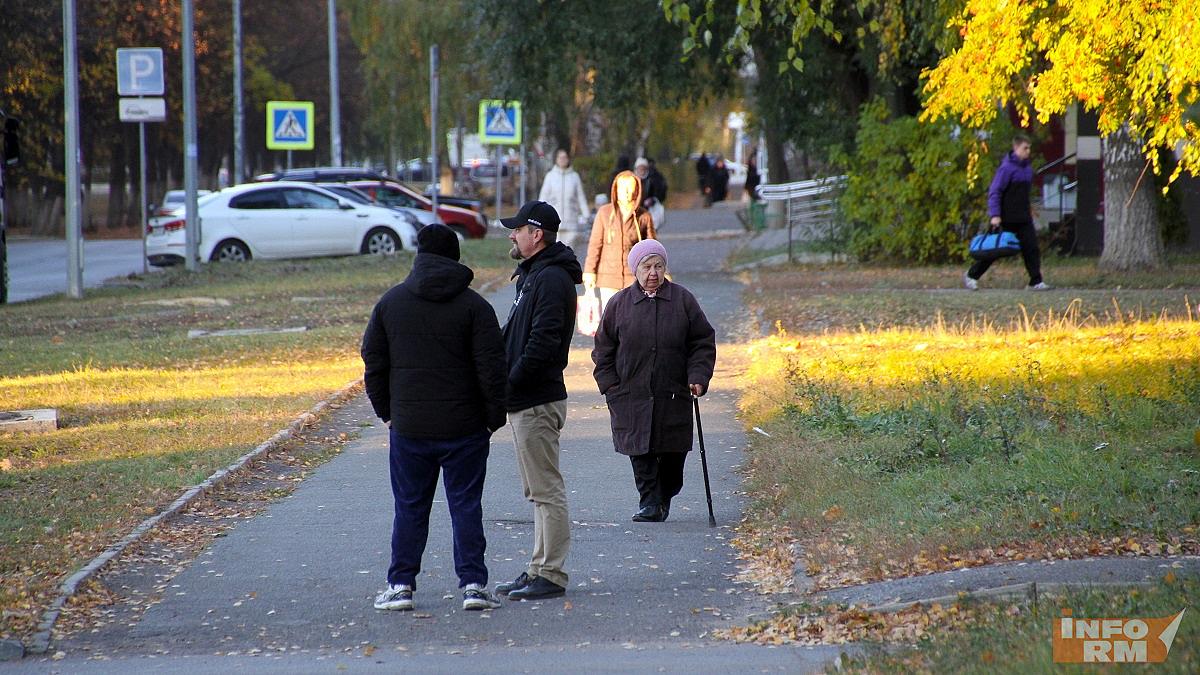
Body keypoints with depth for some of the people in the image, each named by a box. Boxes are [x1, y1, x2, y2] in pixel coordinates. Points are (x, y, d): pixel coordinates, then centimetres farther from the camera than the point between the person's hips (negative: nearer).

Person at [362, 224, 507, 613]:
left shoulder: (390, 303, 3)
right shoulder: (473, 306, -5)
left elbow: (374, 362, 6)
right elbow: (491, 366, -8)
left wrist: (386, 411, 15)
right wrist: (494, 416, 2)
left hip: (408, 427, 1)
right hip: (464, 428, -1)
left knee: (409, 508, 9)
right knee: (466, 507, 4)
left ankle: (401, 584, 8)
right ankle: (473, 584, 1)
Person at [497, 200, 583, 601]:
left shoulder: (551, 279, -16)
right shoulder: (532, 275, 17)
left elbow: (542, 343, -24)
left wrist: (507, 384, -21)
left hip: (537, 402, -11)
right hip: (526, 402, 11)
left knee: (546, 491, -7)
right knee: (539, 491, 14)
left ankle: (551, 576, -5)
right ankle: (539, 571, 20)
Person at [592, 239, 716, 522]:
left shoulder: (683, 300, 2)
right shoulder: (620, 303, 3)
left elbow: (703, 342, 5)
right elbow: (604, 349, 9)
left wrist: (698, 377, -6)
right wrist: (609, 384, 0)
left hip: (673, 394, 0)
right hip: (632, 396, 0)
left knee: (673, 454, 5)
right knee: (641, 454, -6)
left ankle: (664, 498, 27)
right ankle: (649, 503, 0)